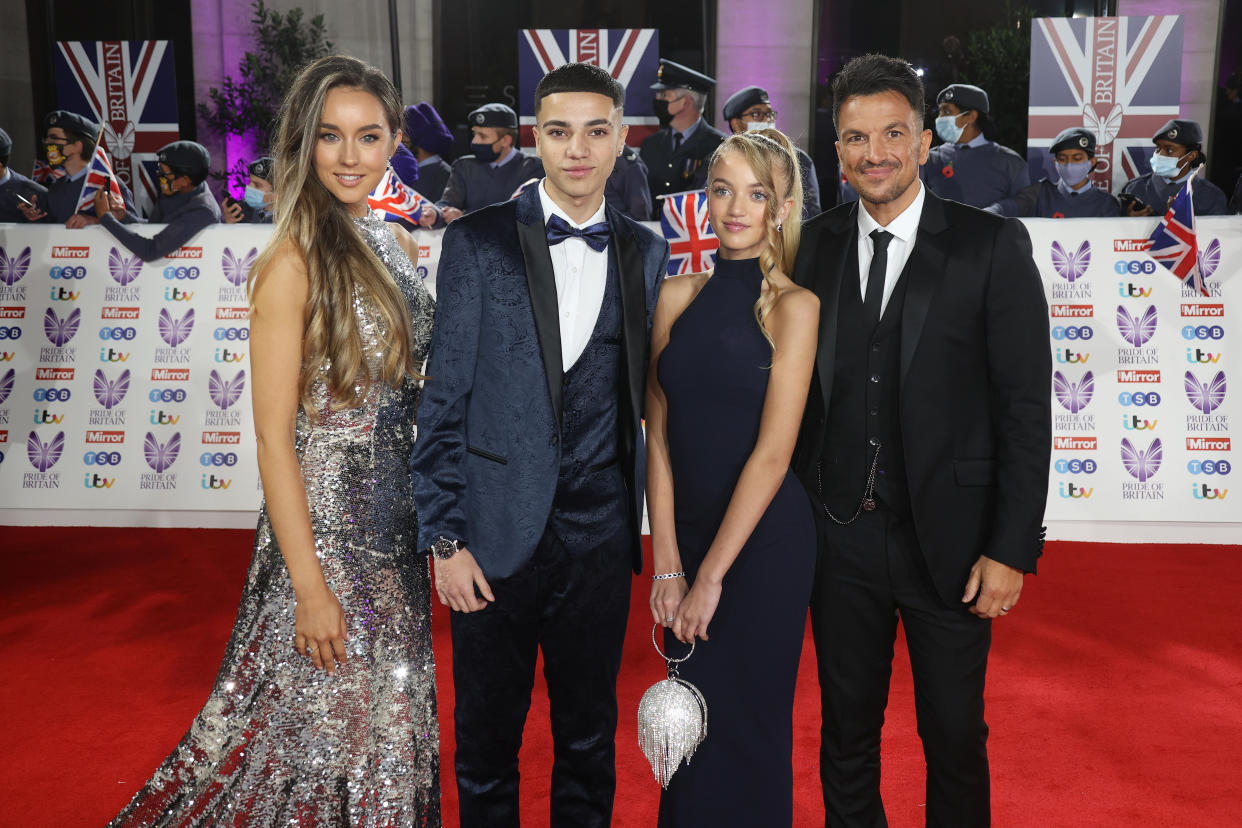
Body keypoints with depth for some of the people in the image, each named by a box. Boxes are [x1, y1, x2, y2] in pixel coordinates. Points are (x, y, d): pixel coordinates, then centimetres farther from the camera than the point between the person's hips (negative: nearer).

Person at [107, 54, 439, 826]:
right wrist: (309, 588, -17)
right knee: (323, 728, 9)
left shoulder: (397, 244, 6)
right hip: (324, 525, -7)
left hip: (395, 523, 7)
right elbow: (274, 439, -17)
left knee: (390, 719, 20)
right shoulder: (294, 263, -16)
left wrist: (432, 516, 8)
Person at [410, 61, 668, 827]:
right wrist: (444, 537, -7)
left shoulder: (648, 252, 5)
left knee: (590, 735, 18)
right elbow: (444, 397, -4)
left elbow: (645, 394, 7)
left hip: (600, 535, 2)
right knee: (486, 735, 14)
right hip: (496, 535, -2)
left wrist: (655, 525, 0)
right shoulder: (477, 243, -3)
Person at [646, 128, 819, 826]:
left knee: (745, 725, 8)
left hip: (764, 541, -4)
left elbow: (772, 453, -13)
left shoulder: (794, 306, -8)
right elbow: (661, 435, 1)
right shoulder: (679, 296, 4)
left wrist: (712, 574, -12)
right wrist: (667, 561, -4)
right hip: (686, 532, 4)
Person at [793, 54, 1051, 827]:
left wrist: (1013, 549, -10)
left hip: (948, 537, -2)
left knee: (956, 737, 15)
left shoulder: (993, 246, -7)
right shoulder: (813, 246, 2)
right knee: (847, 731, 18)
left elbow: (1026, 407, -8)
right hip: (839, 535, 3)